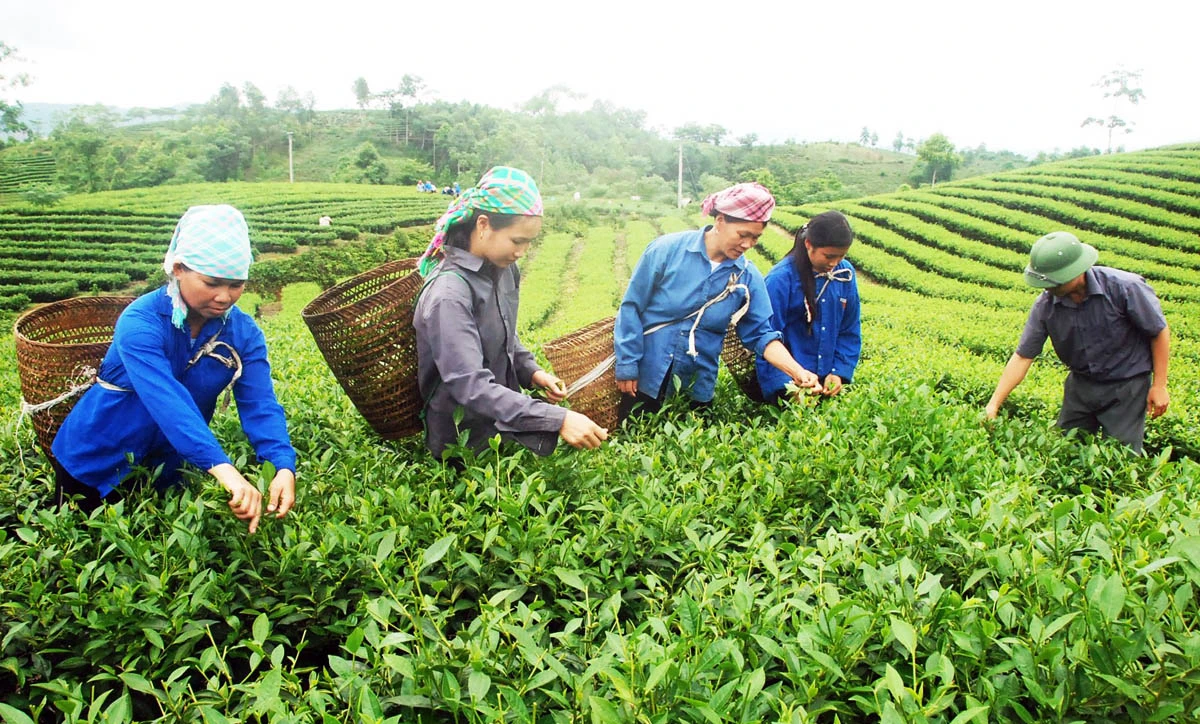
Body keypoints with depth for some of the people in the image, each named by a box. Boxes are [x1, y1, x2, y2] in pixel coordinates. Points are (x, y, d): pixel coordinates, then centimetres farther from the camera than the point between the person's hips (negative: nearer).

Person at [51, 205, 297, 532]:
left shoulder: (244, 334, -16)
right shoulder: (140, 323, -31)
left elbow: (260, 405, -25)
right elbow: (167, 401, -45)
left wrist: (283, 467, -45)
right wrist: (224, 469, -59)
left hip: (167, 469, 3)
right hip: (96, 465, -3)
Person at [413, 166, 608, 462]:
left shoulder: (504, 270, 1)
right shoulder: (449, 294, -25)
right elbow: (470, 386, -32)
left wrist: (532, 372, -1)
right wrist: (557, 420, -36)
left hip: (502, 412, 8)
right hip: (465, 435, -8)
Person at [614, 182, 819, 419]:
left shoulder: (748, 277, -5)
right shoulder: (667, 249, -13)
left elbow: (761, 333, -1)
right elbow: (632, 307, -8)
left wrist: (797, 371, -16)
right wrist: (627, 367, -8)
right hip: (646, 380, -2)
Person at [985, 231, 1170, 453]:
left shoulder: (1125, 288, -23)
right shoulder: (1045, 305, -15)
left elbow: (1159, 331, -9)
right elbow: (1022, 357, -11)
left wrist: (1159, 385, -8)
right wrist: (994, 404, -16)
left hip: (1126, 385, -3)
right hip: (1081, 383, 3)